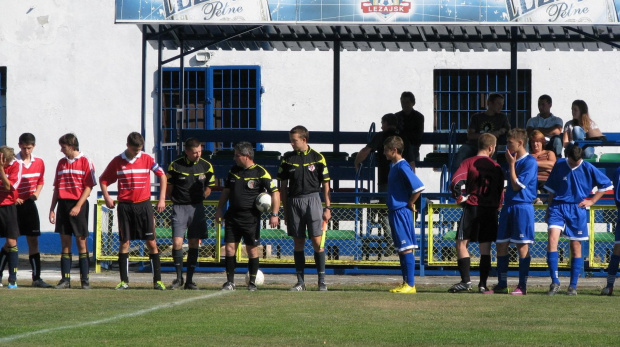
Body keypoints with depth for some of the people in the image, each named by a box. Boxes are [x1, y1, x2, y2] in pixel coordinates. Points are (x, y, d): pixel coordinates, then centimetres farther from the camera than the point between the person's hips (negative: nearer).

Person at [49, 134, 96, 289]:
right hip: (63, 204, 5)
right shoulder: (61, 163, 14)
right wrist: (52, 208, 9)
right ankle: (65, 279, 3)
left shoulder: (85, 161, -3)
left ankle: (85, 280, 0)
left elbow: (88, 187, -7)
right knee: (65, 243, 3)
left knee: (81, 242, -3)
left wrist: (78, 206, -15)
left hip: (78, 205, -5)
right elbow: (56, 188, 17)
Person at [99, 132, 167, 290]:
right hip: (125, 206, 0)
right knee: (124, 242, 0)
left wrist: (162, 199, 5)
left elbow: (162, 176, 10)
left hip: (143, 205, 0)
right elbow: (103, 180, 13)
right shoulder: (117, 161, 2)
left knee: (151, 242, -3)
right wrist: (107, 197, -2)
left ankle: (157, 280, 2)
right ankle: (124, 281, 5)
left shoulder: (147, 159, 2)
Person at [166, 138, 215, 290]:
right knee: (177, 242, -11)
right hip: (179, 208, -2)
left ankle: (189, 280, 9)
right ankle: (179, 278, 4)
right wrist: (177, 200, 5)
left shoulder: (206, 166, 1)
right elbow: (168, 189, 5)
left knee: (194, 244, 2)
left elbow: (208, 189, 15)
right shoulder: (175, 166, -6)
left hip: (197, 208, 2)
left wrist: (198, 199, 6)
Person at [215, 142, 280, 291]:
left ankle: (252, 282, 11)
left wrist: (274, 214, -14)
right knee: (229, 248, 0)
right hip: (232, 216, 5)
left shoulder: (260, 172, -8)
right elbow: (226, 191, 21)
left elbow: (275, 193, -7)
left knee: (252, 250, 1)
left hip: (251, 217, -5)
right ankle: (230, 282, 5)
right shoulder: (233, 170, 10)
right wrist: (219, 209, 14)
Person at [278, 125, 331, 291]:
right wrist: (285, 210, 8)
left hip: (312, 199, -2)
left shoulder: (317, 158, 1)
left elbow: (325, 184, 4)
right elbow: (283, 186, 11)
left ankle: (322, 280, -2)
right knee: (298, 243, 4)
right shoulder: (287, 158, 7)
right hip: (293, 201, 2)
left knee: (317, 241, -8)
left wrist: (328, 207, 0)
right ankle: (300, 281, 8)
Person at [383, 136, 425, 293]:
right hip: (395, 213, 10)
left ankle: (410, 285, -8)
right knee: (401, 249, 11)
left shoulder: (402, 167, -16)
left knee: (406, 248, -8)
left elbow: (418, 187, -24)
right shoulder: (395, 166, 15)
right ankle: (406, 283, 15)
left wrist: (410, 204, -13)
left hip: (402, 213, -10)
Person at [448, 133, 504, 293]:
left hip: (472, 207, -3)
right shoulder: (496, 167, 8)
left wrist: (457, 196, 1)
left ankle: (466, 280, -13)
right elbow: (501, 191, 11)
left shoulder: (468, 162, -2)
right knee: (486, 247, 7)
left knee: (462, 243, -1)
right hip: (491, 208, 3)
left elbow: (455, 182, -15)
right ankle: (483, 284, 3)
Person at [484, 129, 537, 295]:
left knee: (522, 245, -4)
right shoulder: (512, 158, 15)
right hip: (508, 206, 8)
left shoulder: (530, 162, -10)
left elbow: (516, 186, -14)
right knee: (501, 244, 6)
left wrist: (511, 165, -12)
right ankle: (501, 285, 11)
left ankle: (522, 286, 0)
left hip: (522, 207, -8)